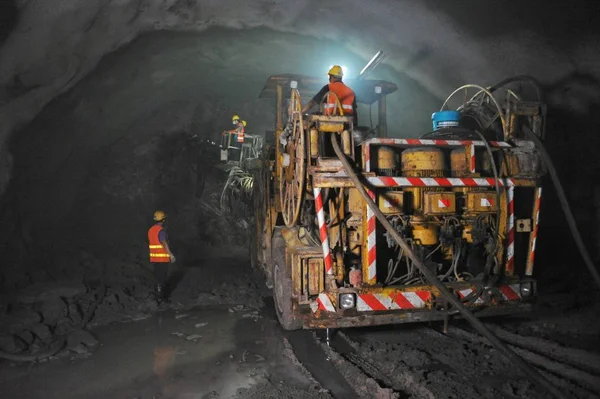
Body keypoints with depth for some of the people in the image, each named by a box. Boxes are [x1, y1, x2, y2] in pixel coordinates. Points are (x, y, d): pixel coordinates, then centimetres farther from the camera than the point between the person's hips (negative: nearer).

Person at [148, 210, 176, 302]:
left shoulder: (151, 230, 10)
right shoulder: (161, 230, -18)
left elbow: (150, 244, 16)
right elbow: (164, 244, -26)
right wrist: (171, 255, -23)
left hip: (154, 258, 8)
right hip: (162, 258, -8)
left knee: (158, 276, 19)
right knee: (162, 277, 1)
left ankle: (158, 292, 26)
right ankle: (160, 296, 6)